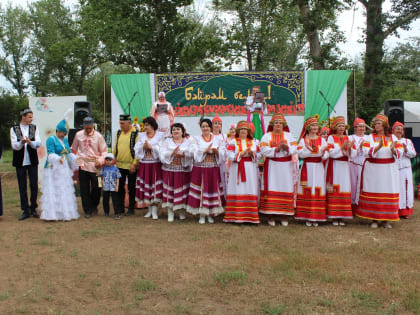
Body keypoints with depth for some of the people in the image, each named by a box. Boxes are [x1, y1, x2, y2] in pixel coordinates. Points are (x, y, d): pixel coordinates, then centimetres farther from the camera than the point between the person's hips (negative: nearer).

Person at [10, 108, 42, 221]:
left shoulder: (34, 128, 4)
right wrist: (21, 142, -30)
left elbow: (38, 143, -6)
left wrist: (30, 142, -27)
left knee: (34, 186, 3)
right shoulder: (14, 129, 0)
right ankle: (25, 210, 14)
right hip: (20, 162, -1)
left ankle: (33, 208, 18)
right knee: (22, 187, 5)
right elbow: (14, 146, -9)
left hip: (32, 161, 1)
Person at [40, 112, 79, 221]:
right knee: (52, 191, -7)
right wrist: (58, 159, -36)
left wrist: (76, 159, 2)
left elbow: (69, 153, 18)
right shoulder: (51, 139, -7)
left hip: (64, 169, 7)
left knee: (65, 191, 7)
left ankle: (65, 212, 13)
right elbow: (50, 154, -18)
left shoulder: (65, 140, 15)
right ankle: (51, 214, -5)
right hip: (53, 168, -7)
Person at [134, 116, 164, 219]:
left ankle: (154, 211, 3)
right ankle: (149, 210, 17)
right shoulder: (141, 135, 13)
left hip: (155, 164, -4)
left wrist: (151, 147, -14)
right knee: (146, 187, 5)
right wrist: (143, 147, -12)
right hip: (144, 164, 4)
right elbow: (136, 149, 6)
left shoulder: (160, 135, 1)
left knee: (155, 187, -4)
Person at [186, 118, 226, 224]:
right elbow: (195, 154, -7)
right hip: (200, 169, -2)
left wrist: (217, 152, -16)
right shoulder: (197, 139, 5)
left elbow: (222, 155, 4)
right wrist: (205, 150, -19)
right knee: (201, 190, -2)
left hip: (213, 169, 2)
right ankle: (202, 215, 9)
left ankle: (210, 214, 17)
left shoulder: (217, 139, 10)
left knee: (213, 189, 4)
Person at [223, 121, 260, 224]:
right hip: (237, 170, -2)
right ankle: (235, 216, -4)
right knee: (237, 191, -7)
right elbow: (230, 156, -5)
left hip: (250, 170, 2)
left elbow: (258, 156, 8)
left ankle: (250, 216, -1)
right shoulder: (233, 142, 8)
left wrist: (252, 154, -12)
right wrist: (242, 153, -13)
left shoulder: (253, 143, 15)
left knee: (250, 191, -3)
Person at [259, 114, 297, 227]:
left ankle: (284, 215, 5)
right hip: (271, 166, -1)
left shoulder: (288, 135, 12)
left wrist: (287, 148, -20)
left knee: (285, 188, -1)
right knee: (271, 189, -6)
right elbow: (263, 150, -7)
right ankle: (271, 215, -2)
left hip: (286, 166, 2)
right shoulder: (267, 136, 8)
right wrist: (276, 149, -16)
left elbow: (294, 149, -1)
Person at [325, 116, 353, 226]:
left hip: (344, 166, 4)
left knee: (344, 190, 1)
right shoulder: (331, 137, 1)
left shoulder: (346, 138, 14)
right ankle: (334, 217, -1)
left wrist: (349, 148, -9)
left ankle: (341, 217, 7)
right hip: (334, 166, -4)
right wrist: (342, 147, -15)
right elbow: (331, 153, -9)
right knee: (334, 191, -6)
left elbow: (349, 154, 10)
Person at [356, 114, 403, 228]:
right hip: (373, 169, -1)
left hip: (389, 170, 2)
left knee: (388, 193, 1)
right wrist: (378, 147, -24)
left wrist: (393, 150, -20)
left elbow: (400, 152, 1)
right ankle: (374, 218, 8)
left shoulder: (392, 137, 9)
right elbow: (366, 152, -9)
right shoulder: (370, 137, 4)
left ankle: (386, 219, 10)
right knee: (373, 192, -2)